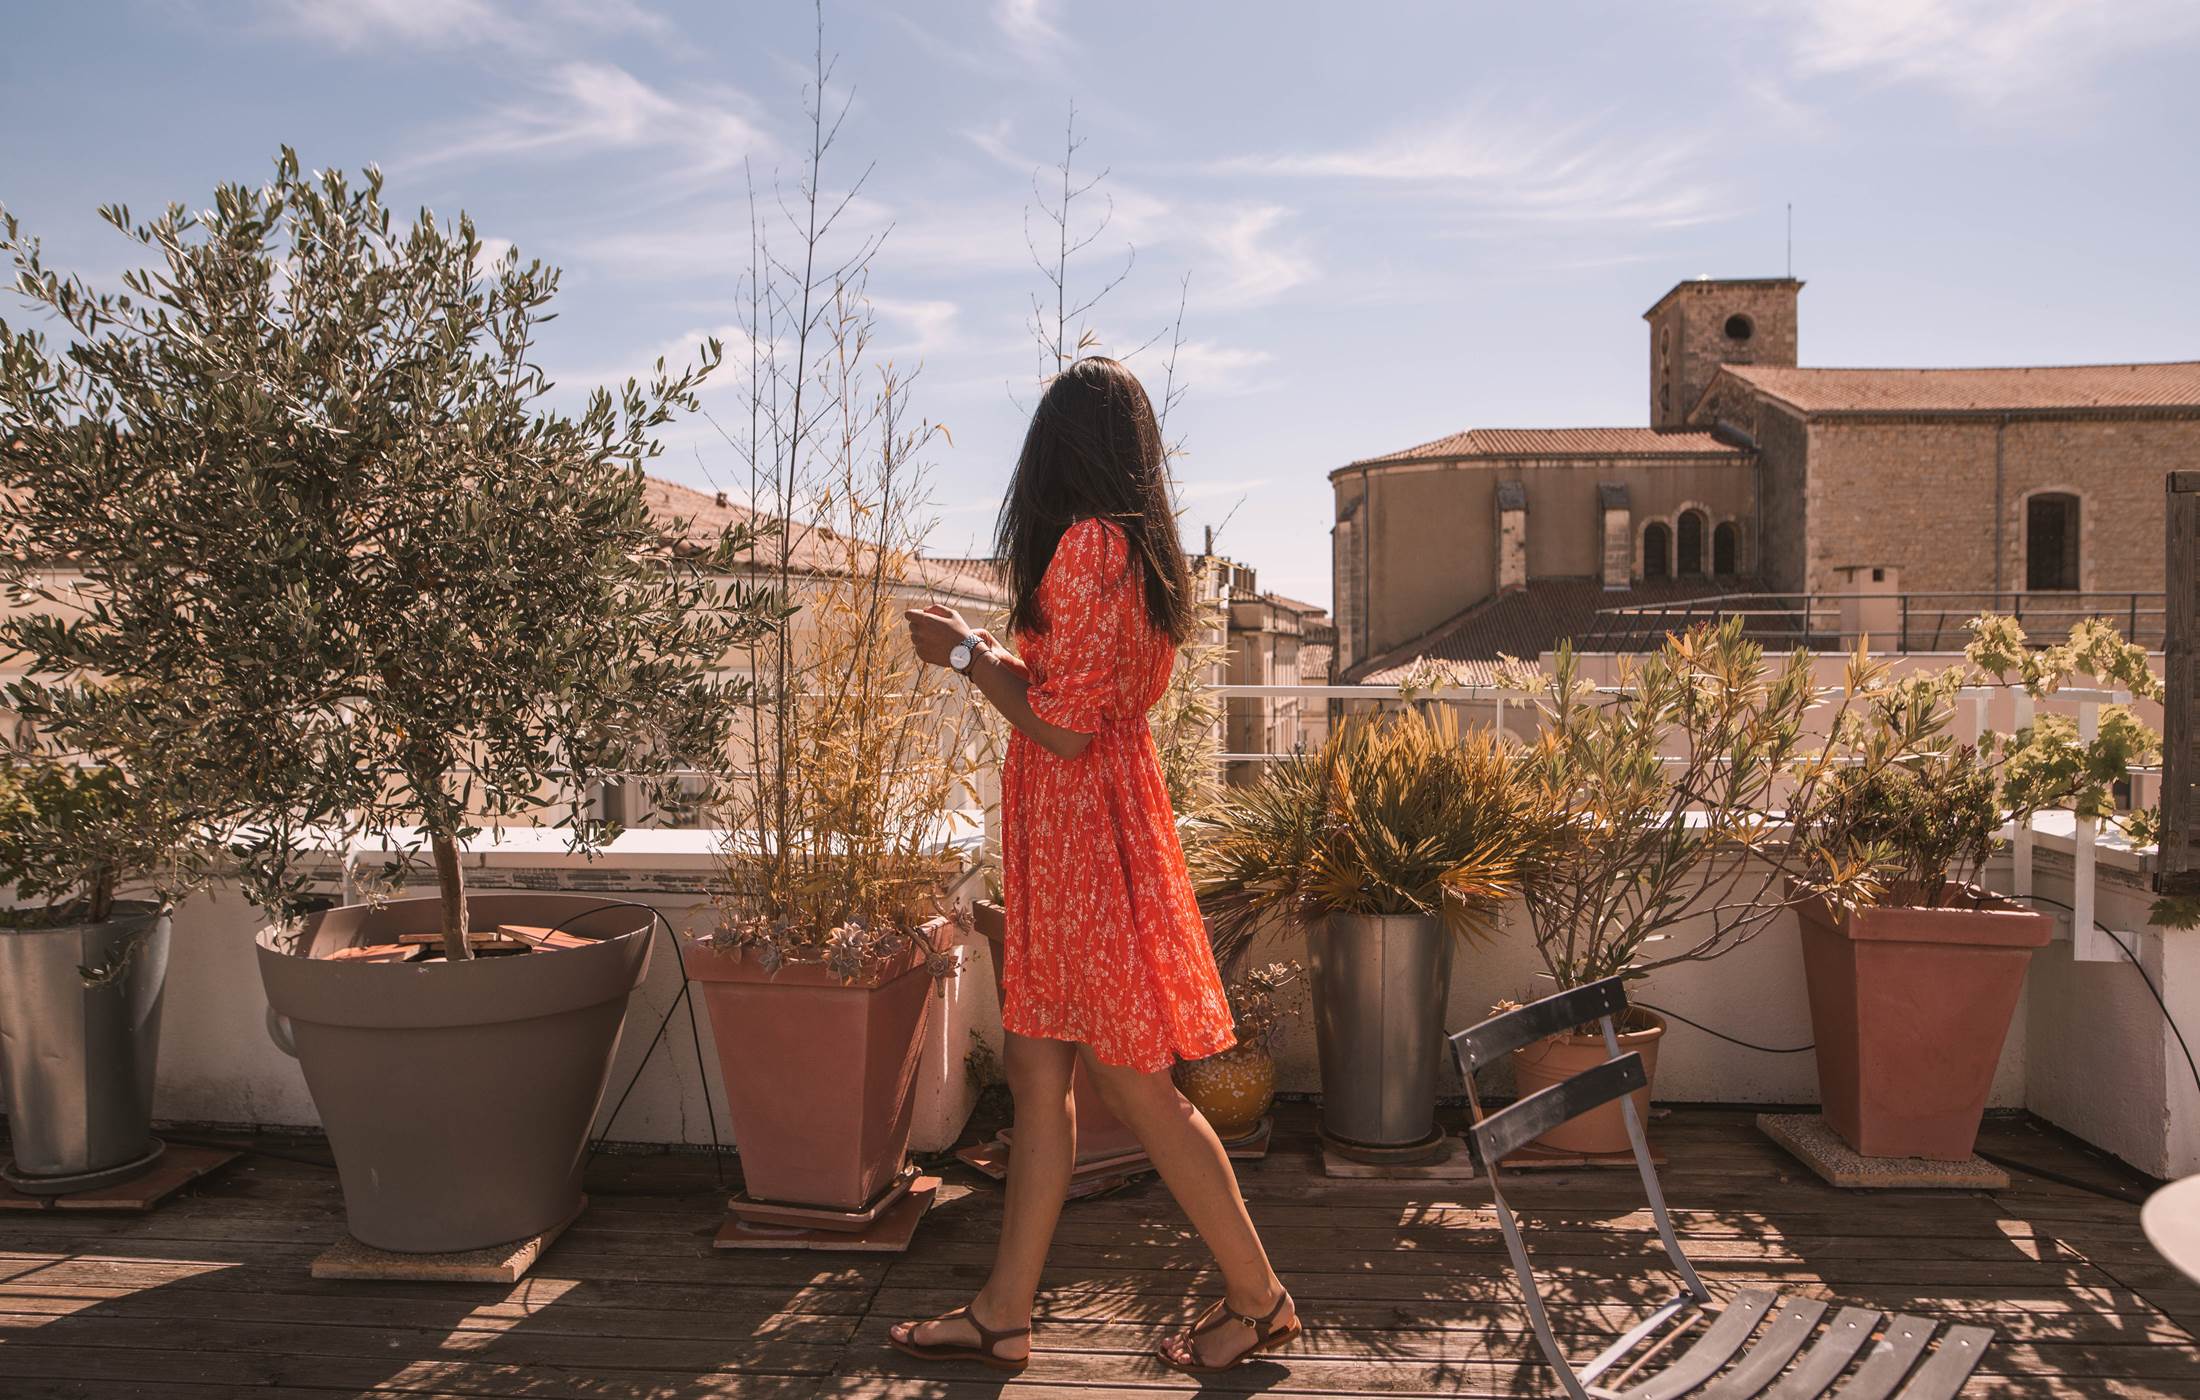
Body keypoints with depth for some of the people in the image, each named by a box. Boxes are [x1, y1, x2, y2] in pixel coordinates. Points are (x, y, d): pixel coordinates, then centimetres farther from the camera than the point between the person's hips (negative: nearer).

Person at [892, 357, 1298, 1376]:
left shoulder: (1087, 543, -17)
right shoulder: (1139, 548, 12)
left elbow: (1064, 727, -20)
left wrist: (965, 656, -7)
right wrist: (995, 653, 22)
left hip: (1085, 838, -10)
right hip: (1081, 840, 10)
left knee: (1135, 1083, 1)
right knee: (1038, 1069, 12)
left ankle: (1259, 1299, 17)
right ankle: (1003, 1314, 22)